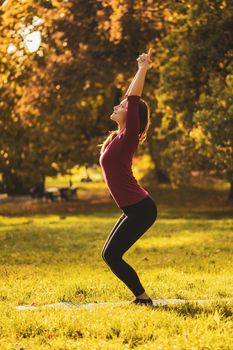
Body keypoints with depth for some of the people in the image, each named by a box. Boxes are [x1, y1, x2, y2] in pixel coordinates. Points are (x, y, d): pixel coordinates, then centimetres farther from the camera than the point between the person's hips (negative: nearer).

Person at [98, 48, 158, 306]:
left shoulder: (128, 137, -13)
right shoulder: (119, 137, 10)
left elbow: (133, 100, -19)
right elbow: (130, 97, 18)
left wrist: (143, 69, -16)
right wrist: (140, 70, 23)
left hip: (140, 209, -9)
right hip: (135, 209, 9)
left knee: (111, 255, -7)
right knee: (109, 255, 11)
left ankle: (142, 298, -1)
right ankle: (140, 296, 14)